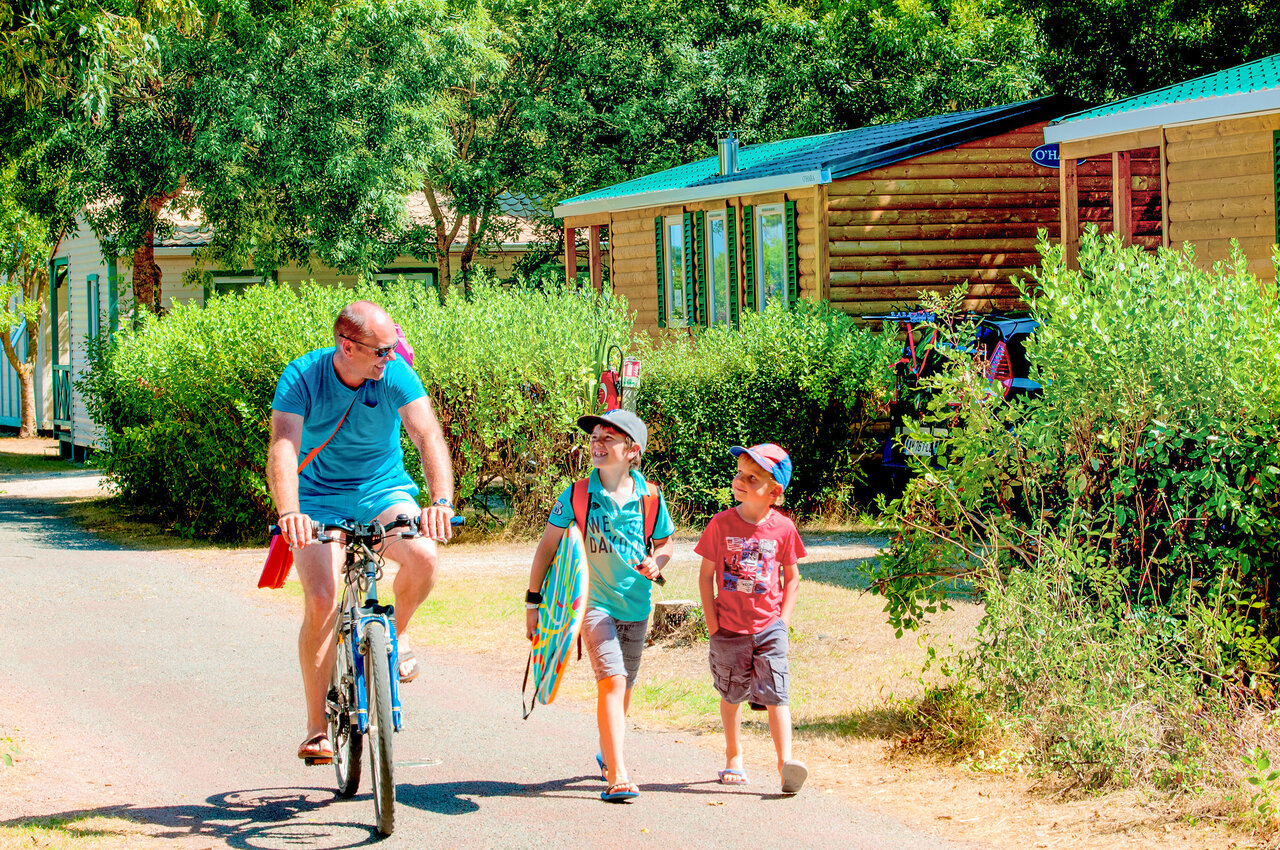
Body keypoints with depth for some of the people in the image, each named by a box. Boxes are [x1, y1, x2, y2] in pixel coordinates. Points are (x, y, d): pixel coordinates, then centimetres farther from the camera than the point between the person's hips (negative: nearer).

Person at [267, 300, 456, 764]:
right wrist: (288, 513, -49)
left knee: (422, 556, -29)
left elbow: (428, 435, -27)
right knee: (322, 603, -18)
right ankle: (317, 726, -5)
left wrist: (441, 501, -44)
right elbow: (283, 448, -31)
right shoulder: (302, 377, -20)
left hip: (383, 491, 1)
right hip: (320, 498, -1)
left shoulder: (396, 374, -17)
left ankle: (395, 635, 4)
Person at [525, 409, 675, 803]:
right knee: (612, 681, -18)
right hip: (594, 601, -3)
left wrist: (656, 562, -11)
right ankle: (618, 776, -22)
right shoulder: (576, 495, -8)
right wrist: (533, 601, -2)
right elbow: (547, 547, -1)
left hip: (635, 604, 3)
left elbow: (665, 542, 12)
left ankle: (608, 754, 39)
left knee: (624, 687, 15)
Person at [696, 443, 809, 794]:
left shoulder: (783, 528, -5)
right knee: (732, 694, 13)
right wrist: (712, 622, -4)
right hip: (729, 627, 1)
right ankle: (734, 756, 29)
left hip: (769, 627, -1)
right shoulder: (721, 524, -6)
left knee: (775, 694, -10)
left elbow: (791, 577, 7)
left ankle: (785, 762, -15)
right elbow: (706, 574, 0)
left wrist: (783, 619, -1)